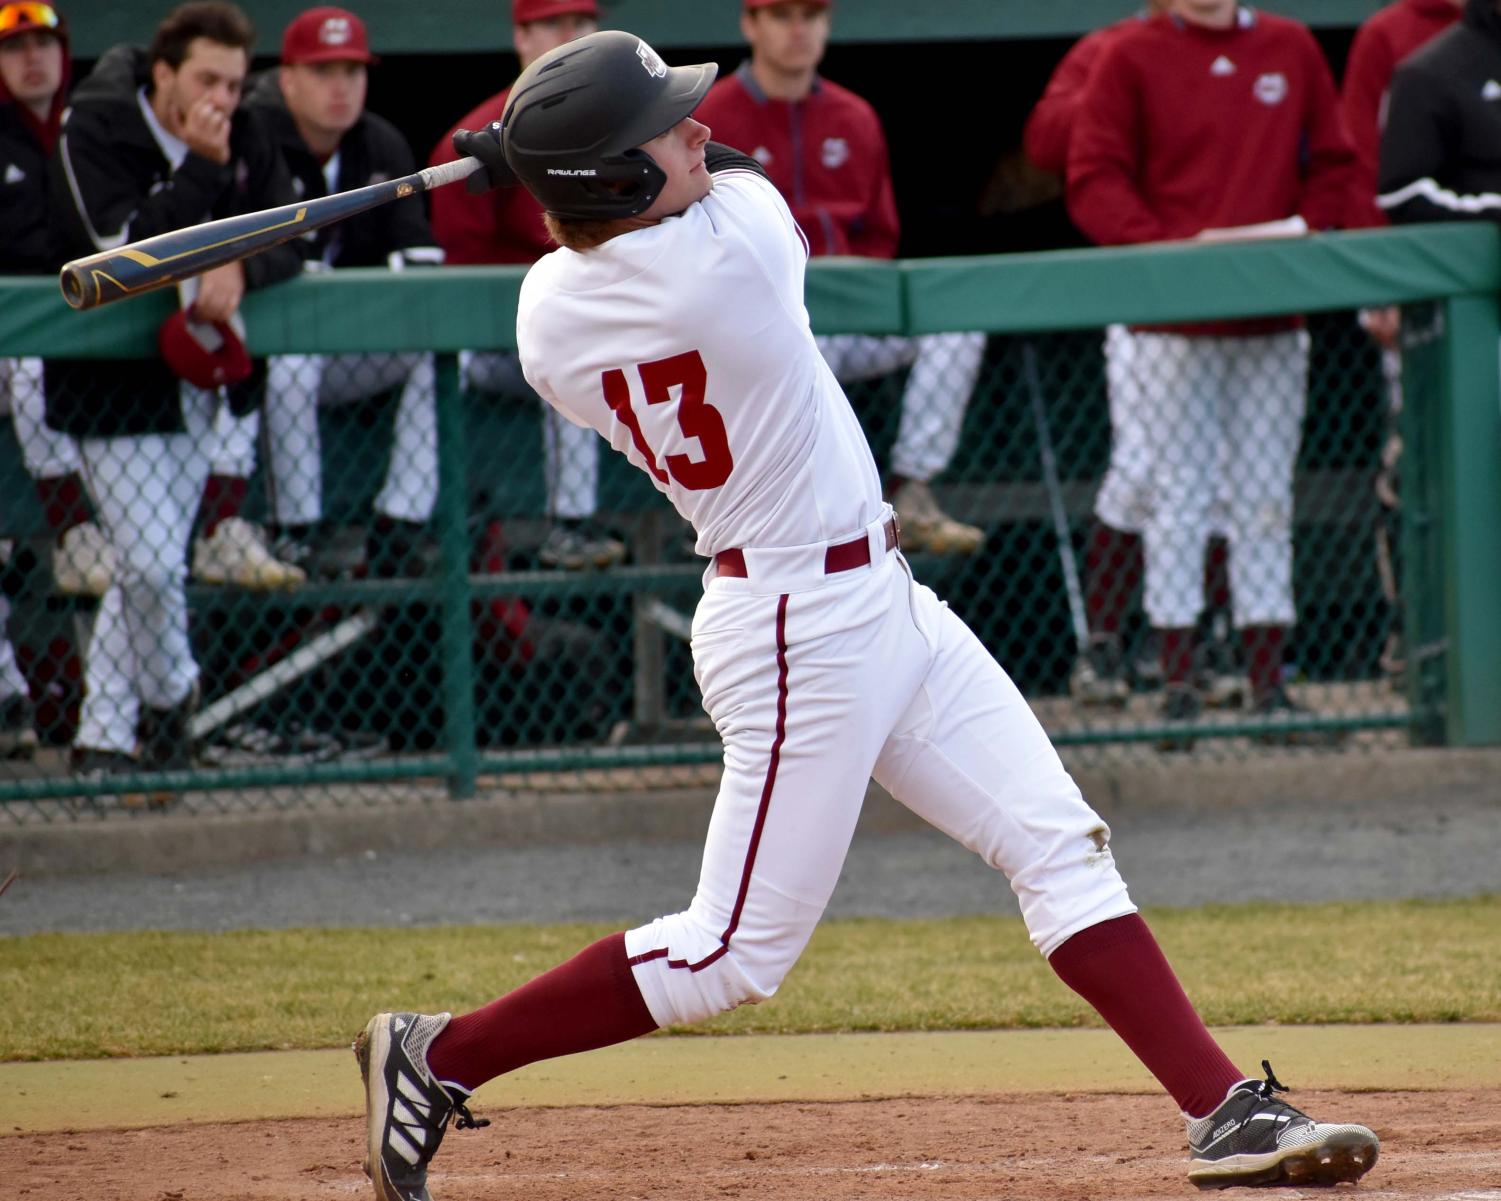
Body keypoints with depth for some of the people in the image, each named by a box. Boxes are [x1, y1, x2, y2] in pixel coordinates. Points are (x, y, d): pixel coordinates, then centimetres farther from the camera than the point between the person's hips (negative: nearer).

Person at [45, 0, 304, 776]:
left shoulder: (245, 143, 3)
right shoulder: (92, 134, -15)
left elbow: (288, 239, -3)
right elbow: (126, 251, -26)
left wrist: (242, 268, -24)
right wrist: (201, 168, -26)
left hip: (197, 384, 6)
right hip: (111, 383, -6)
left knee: (150, 563, 9)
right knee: (152, 563, -12)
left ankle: (102, 740, 17)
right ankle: (167, 705, 13)